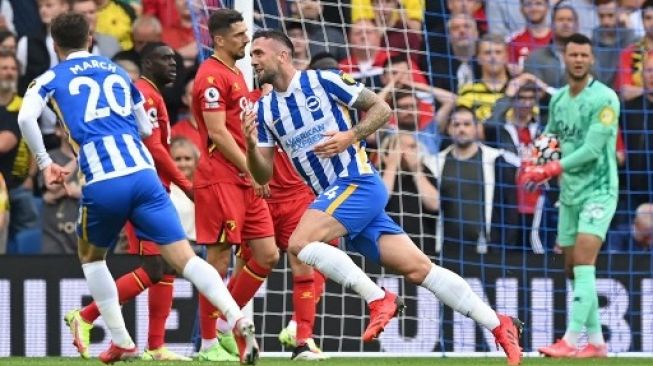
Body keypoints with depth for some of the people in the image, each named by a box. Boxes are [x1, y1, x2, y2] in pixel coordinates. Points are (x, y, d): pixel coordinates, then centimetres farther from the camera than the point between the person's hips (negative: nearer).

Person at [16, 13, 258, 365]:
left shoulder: (52, 78, 14)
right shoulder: (117, 71, 25)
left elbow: (26, 118, -6)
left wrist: (45, 164, 6)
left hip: (102, 184, -2)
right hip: (143, 174, 2)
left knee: (91, 257, 25)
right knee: (184, 257, -5)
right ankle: (238, 319, -27)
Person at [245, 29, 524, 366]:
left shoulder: (322, 81, -5)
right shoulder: (264, 110, 12)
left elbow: (381, 108, -1)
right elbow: (263, 176, 8)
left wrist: (350, 136, -15)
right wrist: (251, 146, -11)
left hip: (357, 183, -6)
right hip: (335, 194, 6)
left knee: (300, 242, -24)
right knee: (419, 269, 1)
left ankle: (379, 300, -15)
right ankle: (500, 326, 2)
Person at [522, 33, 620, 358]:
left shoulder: (604, 99, -13)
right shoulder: (558, 99, 8)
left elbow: (592, 149, -20)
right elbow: (551, 135, 21)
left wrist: (550, 170, -22)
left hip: (598, 190, -7)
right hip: (569, 194, 7)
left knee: (583, 264, -18)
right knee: (573, 270, 7)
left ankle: (571, 341, -24)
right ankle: (596, 342, 15)